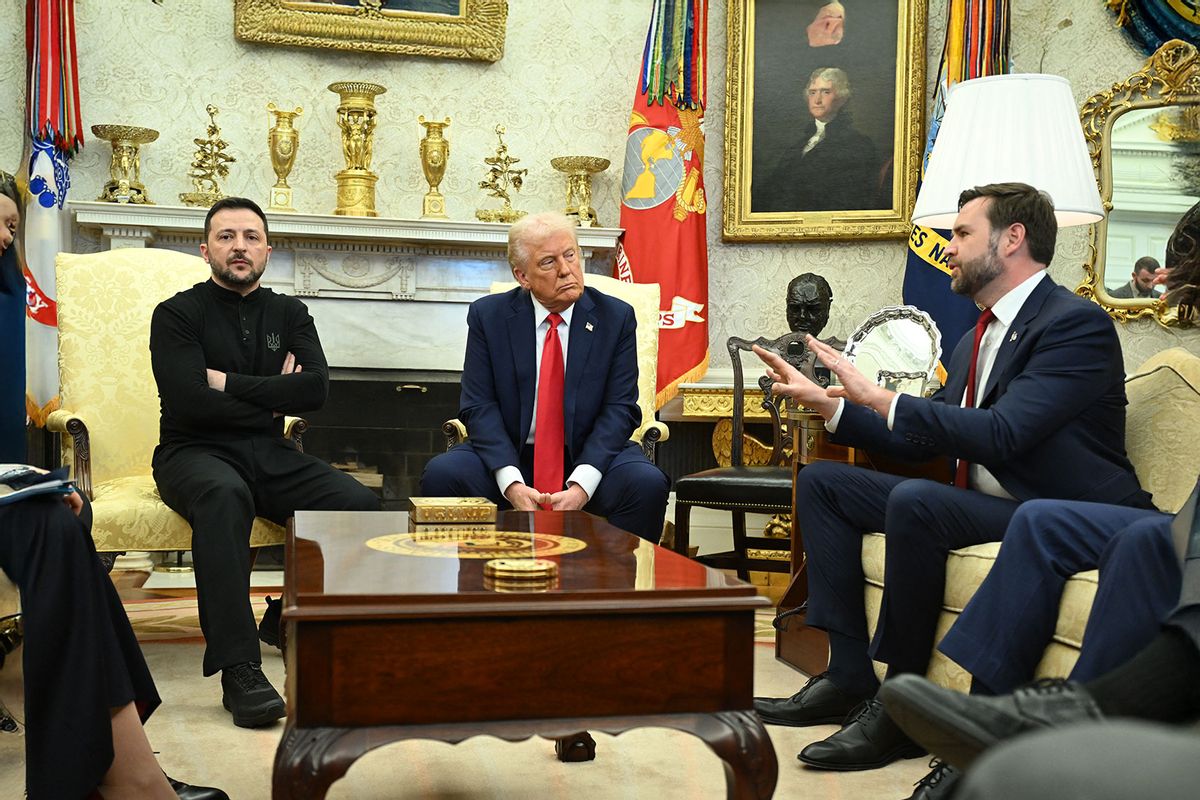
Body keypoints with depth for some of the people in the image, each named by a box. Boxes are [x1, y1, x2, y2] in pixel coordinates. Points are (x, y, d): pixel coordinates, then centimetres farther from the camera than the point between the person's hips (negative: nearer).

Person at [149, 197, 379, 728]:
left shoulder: (289, 315, 14)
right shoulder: (178, 314, 3)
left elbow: (316, 388, -4)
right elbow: (190, 400, -13)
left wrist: (229, 382, -8)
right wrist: (272, 400, -2)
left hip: (271, 456, 4)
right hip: (195, 453, -4)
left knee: (360, 504, -23)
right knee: (226, 495, -40)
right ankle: (238, 669, -40)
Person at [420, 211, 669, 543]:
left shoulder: (616, 317, 0)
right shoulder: (487, 315, 1)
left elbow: (619, 409, -5)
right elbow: (479, 406, -5)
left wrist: (581, 486, -21)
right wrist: (512, 484, -21)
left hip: (590, 457, 0)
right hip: (509, 457, 1)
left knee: (648, 484, -29)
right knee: (441, 473, -26)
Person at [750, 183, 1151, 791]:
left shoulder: (1078, 324, -14)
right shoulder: (979, 339, 14)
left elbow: (1000, 434, -27)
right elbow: (921, 441, 16)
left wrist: (879, 397, -26)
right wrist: (824, 402, 7)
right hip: (984, 502, 10)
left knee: (914, 502, -36)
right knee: (821, 482, 4)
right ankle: (848, 673, -4)